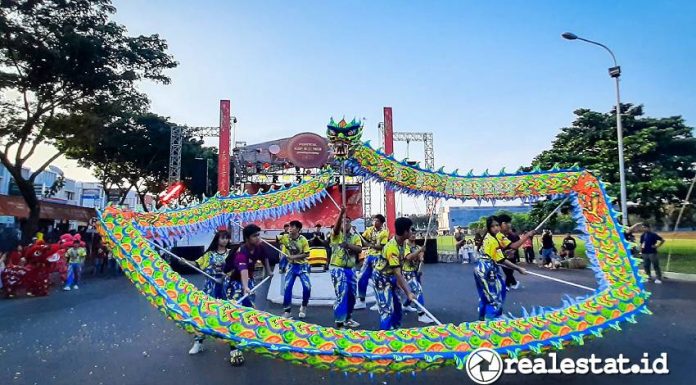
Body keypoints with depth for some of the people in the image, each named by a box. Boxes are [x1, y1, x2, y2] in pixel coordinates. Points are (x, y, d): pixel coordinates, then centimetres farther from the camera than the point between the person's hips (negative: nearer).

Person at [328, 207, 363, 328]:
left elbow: (359, 249, -8)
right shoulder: (336, 235, -2)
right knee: (341, 295, -13)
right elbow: (336, 227, -25)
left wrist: (349, 245, -25)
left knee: (351, 295, 14)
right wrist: (341, 213, -38)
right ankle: (339, 323, -8)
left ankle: (348, 319, 33)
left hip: (350, 269, 5)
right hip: (338, 269, -5)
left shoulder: (355, 236, 9)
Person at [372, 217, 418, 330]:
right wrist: (408, 292, -33)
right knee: (387, 309, -12)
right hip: (381, 278, -9)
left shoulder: (404, 242, -4)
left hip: (391, 277, 9)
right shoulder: (392, 248, -32)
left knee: (397, 306, 15)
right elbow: (397, 273, -33)